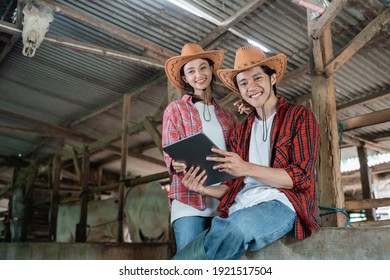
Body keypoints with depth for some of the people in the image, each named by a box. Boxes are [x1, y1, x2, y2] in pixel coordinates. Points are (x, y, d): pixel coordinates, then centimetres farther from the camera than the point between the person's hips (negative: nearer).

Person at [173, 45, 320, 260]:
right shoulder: (241, 130, 24)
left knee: (238, 225, -39)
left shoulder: (300, 116, 9)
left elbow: (302, 177, -4)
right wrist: (204, 189, -2)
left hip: (281, 204, -4)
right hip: (239, 210, 4)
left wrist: (247, 168, -17)